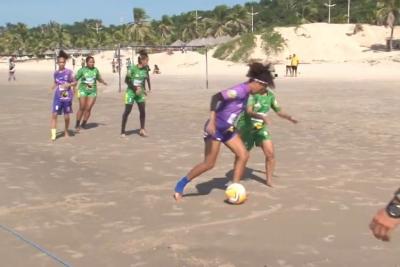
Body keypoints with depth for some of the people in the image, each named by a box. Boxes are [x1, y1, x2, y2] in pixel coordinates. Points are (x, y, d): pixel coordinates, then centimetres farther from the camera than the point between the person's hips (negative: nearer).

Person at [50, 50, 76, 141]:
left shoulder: (69, 72, -5)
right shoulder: (56, 73, 6)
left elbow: (75, 82, -1)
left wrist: (69, 84, -19)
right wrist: (53, 86, -2)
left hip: (67, 96, -2)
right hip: (58, 97, 2)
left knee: (66, 116, 7)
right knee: (54, 114, -10)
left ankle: (66, 131, 30)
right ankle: (53, 134, -8)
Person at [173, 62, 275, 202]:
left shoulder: (246, 92, 4)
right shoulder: (240, 90, -24)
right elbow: (216, 97, -35)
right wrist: (212, 121, -42)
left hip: (227, 129, 9)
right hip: (215, 128, -9)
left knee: (243, 155, 3)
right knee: (209, 163, -6)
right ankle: (180, 185, 10)